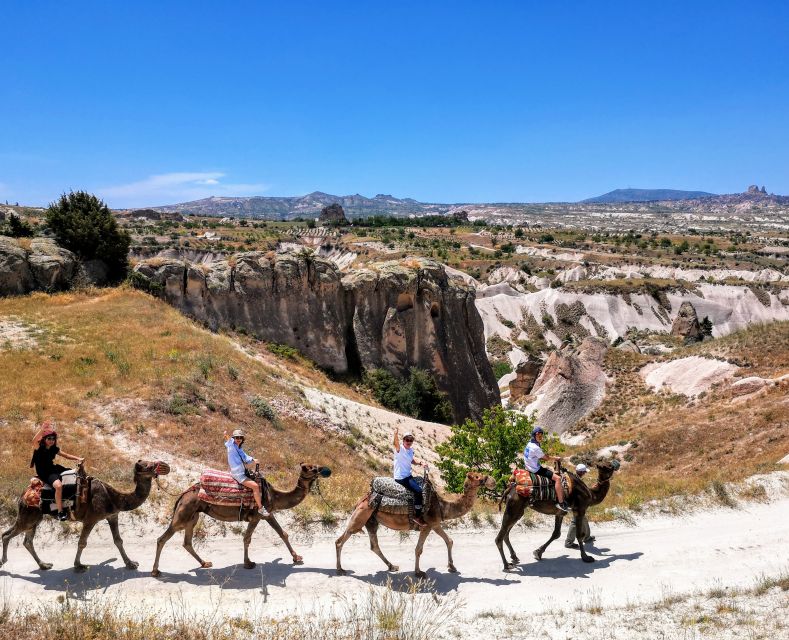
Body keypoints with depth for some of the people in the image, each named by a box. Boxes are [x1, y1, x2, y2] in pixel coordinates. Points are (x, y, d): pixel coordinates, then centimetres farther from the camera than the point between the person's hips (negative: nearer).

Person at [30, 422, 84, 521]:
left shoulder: (54, 449, 5)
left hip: (53, 468, 7)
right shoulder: (39, 448, -13)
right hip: (44, 473, -7)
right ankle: (60, 512, -28)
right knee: (58, 486, -35)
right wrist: (42, 429, -48)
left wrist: (78, 458, -6)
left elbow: (66, 455, 10)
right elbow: (34, 441, -35)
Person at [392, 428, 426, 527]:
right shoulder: (400, 449, -14)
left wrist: (419, 463, 4)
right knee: (418, 491, -23)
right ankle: (417, 516, -14)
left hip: (408, 476, 9)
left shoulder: (411, 450, 8)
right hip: (400, 477, -9)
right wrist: (396, 434, -57)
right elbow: (395, 443, -37)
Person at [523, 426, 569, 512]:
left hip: (531, 468, 11)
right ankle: (561, 503, -16)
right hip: (536, 470, -11)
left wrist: (553, 457, 9)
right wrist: (556, 458, 4)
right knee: (557, 478, -17)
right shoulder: (535, 447, -23)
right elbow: (546, 458, -13)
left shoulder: (529, 444, 8)